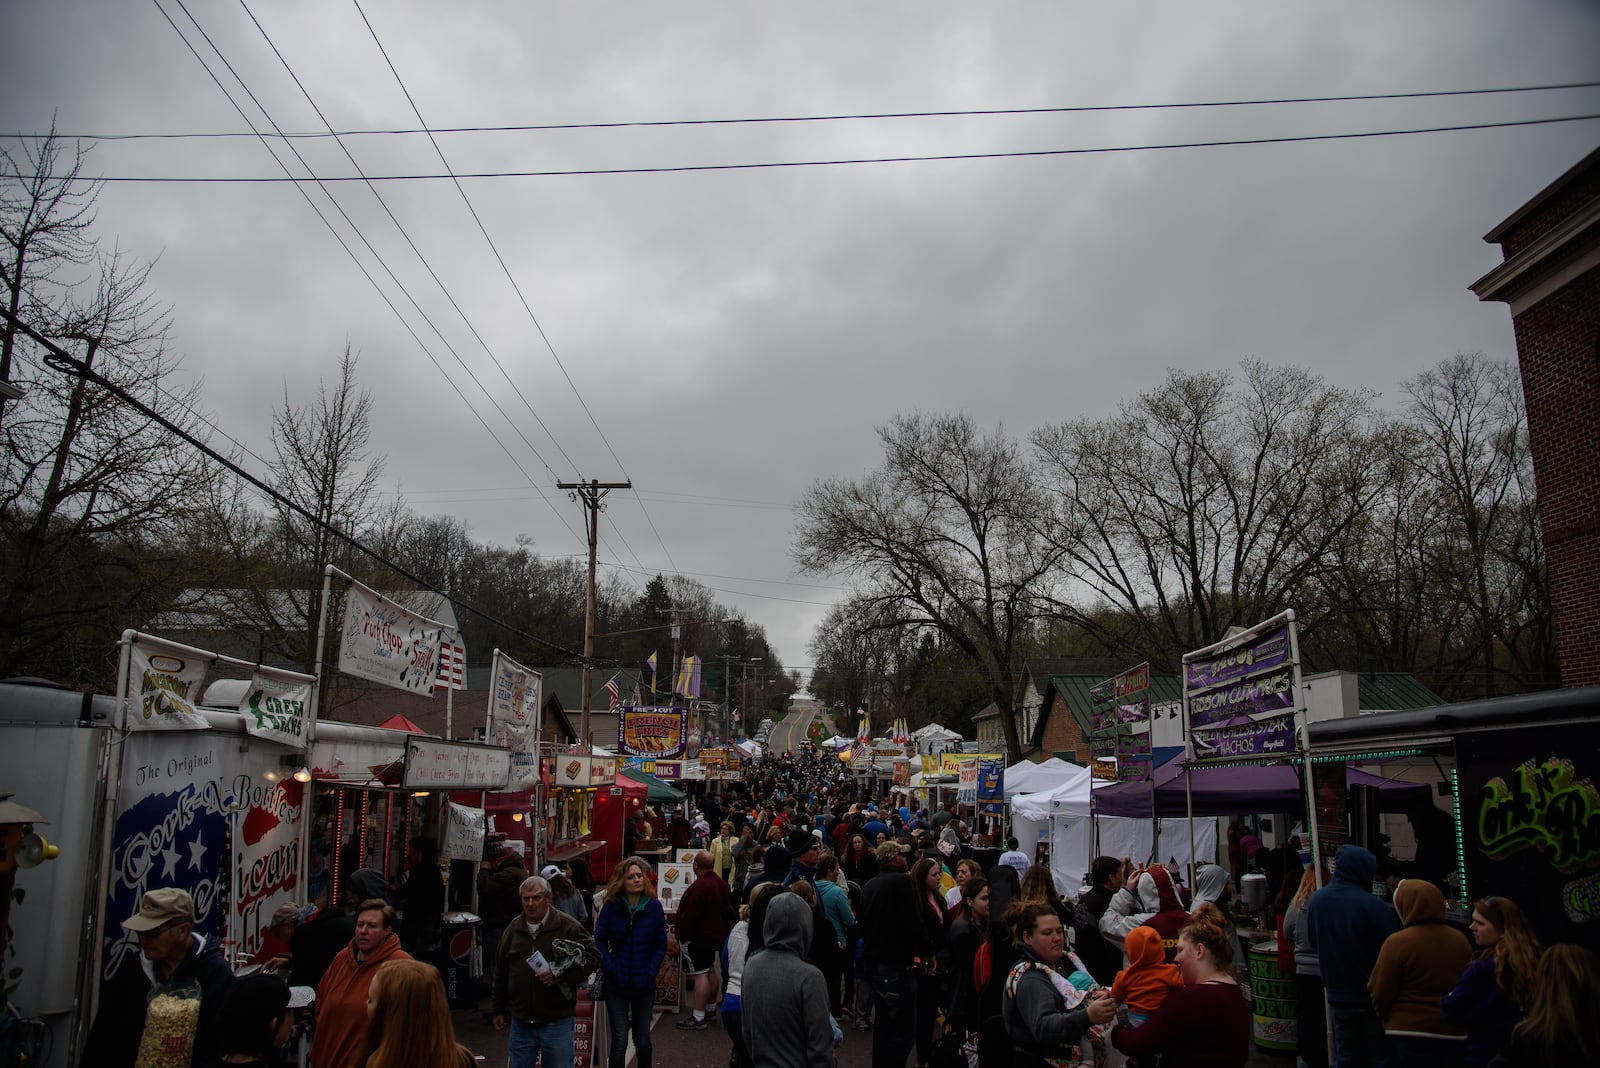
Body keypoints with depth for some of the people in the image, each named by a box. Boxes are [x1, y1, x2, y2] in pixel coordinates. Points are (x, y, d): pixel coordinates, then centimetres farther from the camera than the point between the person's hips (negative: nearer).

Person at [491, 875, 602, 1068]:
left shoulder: (567, 926, -7)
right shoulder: (513, 930, 8)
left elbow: (593, 956, -7)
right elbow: (501, 973, 17)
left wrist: (561, 975, -17)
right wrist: (499, 1009, 17)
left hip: (557, 1021, -4)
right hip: (521, 1022, 4)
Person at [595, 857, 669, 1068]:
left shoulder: (654, 907, -4)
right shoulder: (611, 907, -5)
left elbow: (660, 945, 1)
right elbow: (599, 940, -2)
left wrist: (650, 973, -8)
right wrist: (611, 969, -11)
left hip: (644, 985, 1)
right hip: (616, 985, -1)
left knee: (643, 1040, 13)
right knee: (619, 1041, -3)